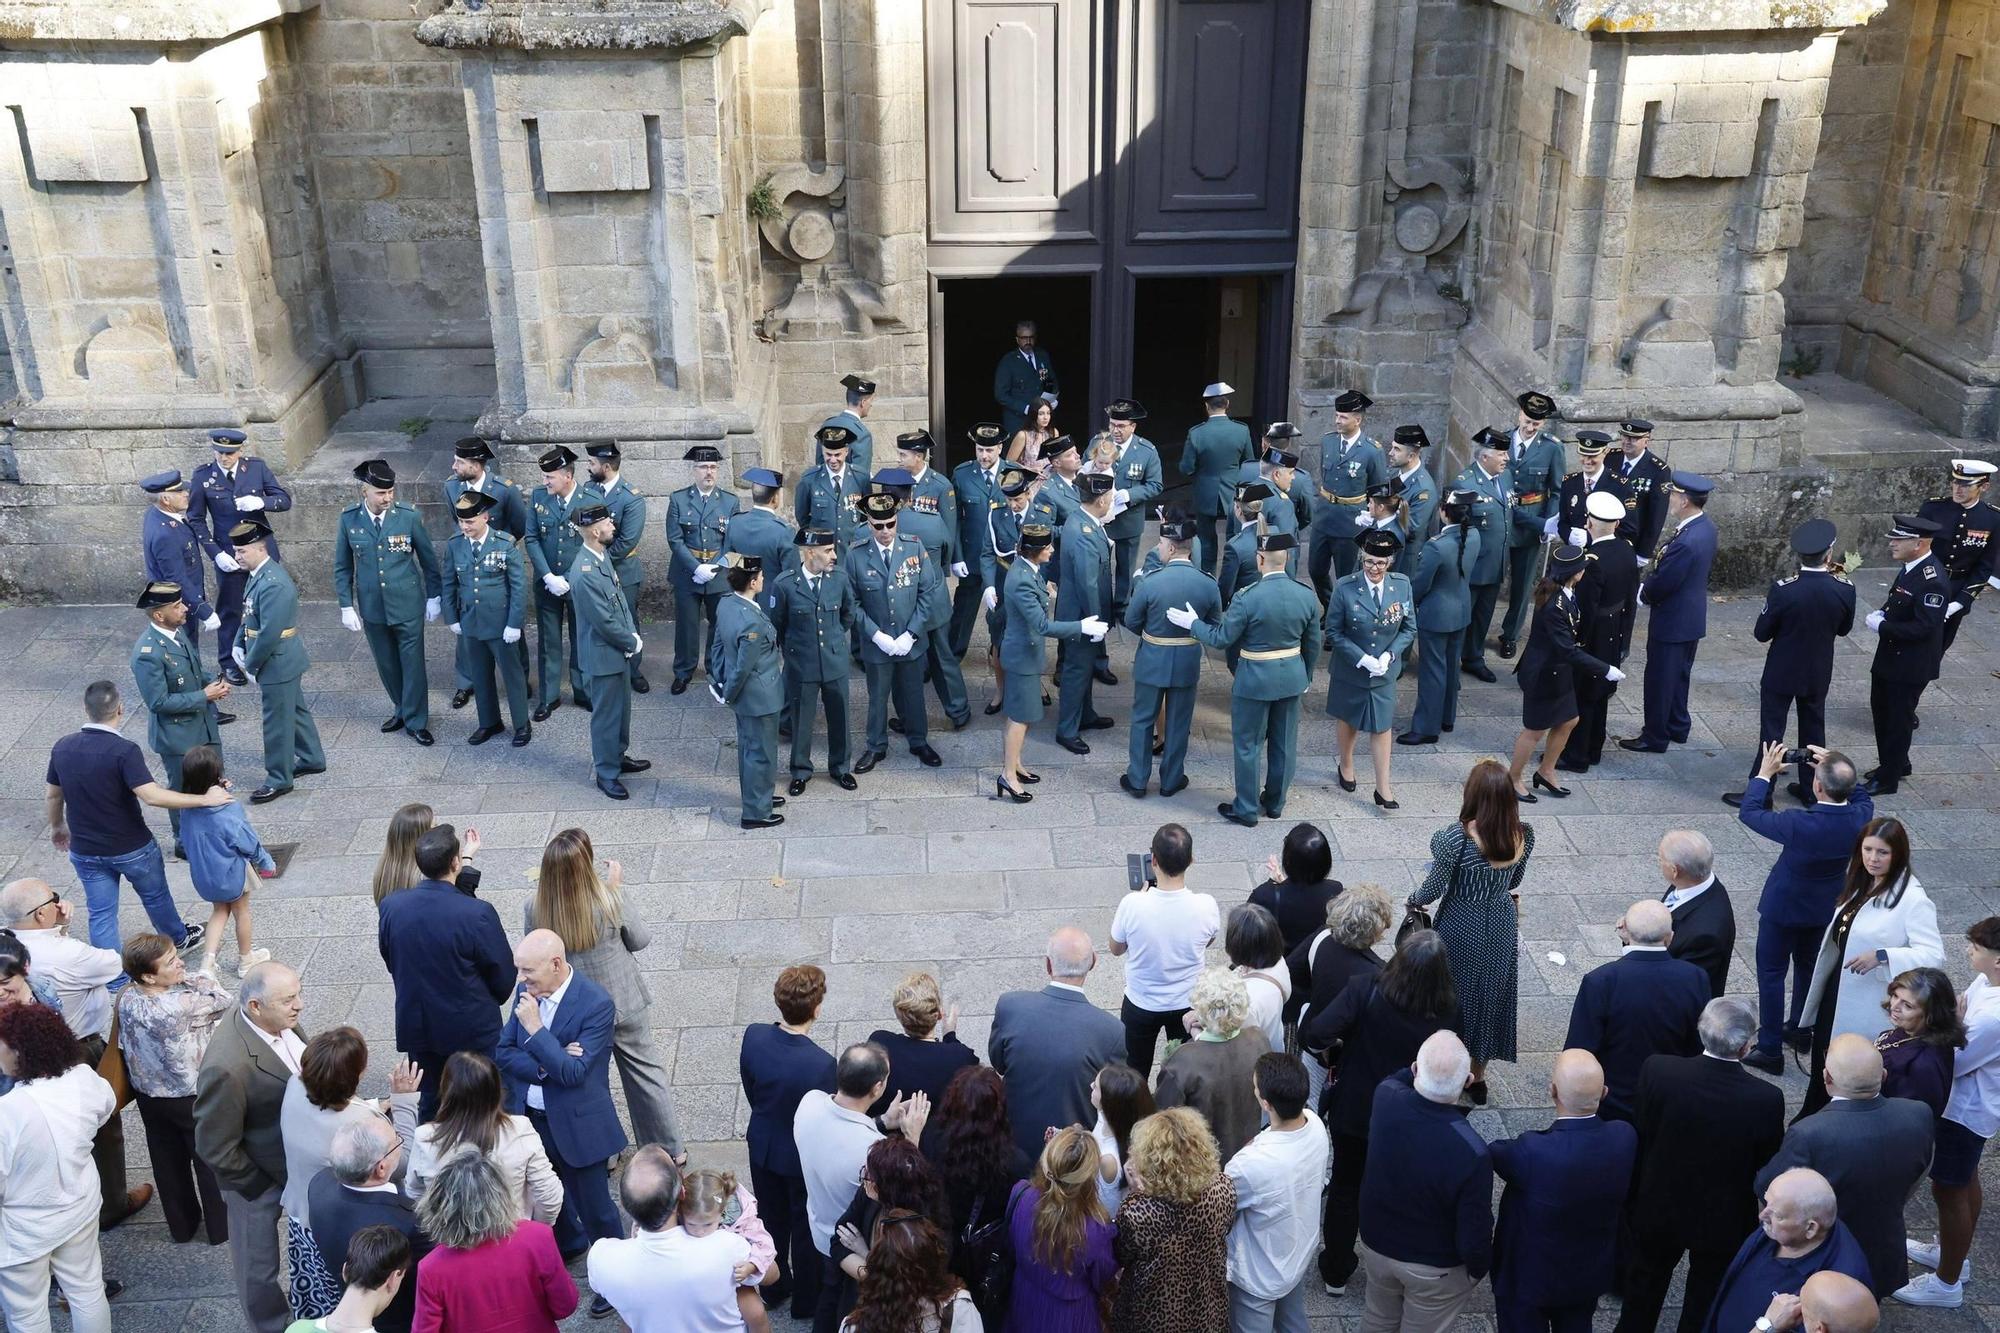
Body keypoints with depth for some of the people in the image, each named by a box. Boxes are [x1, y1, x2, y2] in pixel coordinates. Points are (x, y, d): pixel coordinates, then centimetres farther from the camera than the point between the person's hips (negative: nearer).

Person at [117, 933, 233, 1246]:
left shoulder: (126, 998, -17)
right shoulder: (184, 1005, -37)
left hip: (148, 1096, 6)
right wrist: (200, 979, -11)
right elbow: (226, 1004, -21)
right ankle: (220, 1227, 37)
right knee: (209, 1161, 19)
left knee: (168, 1162, 25)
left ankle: (181, 1225, 44)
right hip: (193, 1099, -6)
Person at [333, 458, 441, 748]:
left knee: (412, 663, 3)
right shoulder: (349, 518, -7)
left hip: (407, 604, -2)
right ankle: (402, 708, 34)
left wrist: (435, 597, 3)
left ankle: (416, 722, 14)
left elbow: (428, 558, -1)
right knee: (387, 664, 15)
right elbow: (342, 567, 2)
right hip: (372, 606, 2)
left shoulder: (407, 515, -12)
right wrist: (346, 606, -1)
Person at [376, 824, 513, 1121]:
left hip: (416, 1027, 4)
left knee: (429, 1103, 21)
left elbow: (390, 961, 4)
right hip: (473, 1029, -4)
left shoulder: (389, 907, -13)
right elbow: (504, 976, -13)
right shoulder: (478, 914, -25)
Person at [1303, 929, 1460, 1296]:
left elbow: (1316, 1034, -33)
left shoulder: (1366, 988, -28)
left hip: (1353, 1110, 0)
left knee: (1346, 1185, 22)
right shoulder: (1448, 1010, -23)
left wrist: (1338, 1041, -11)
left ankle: (1336, 1272, 37)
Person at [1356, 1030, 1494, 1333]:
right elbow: (1474, 1236, -23)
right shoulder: (1472, 1154, -39)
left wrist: (1420, 1070, -9)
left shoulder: (1385, 1099, -26)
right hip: (1435, 1267, -3)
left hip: (1377, 1244, 4)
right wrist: (1479, 1268, -5)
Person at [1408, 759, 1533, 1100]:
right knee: (1491, 995, 21)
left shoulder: (1457, 837, -29)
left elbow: (1435, 887, -18)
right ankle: (1477, 1078, 37)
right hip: (1502, 927, 4)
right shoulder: (1524, 835, -14)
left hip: (1462, 927, -4)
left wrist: (1414, 900, 3)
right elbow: (1514, 881, 2)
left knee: (1453, 994, 17)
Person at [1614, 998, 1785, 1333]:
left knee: (1644, 1292, 26)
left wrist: (1634, 1198, 4)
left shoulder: (1658, 1071, -26)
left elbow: (1638, 1140, -13)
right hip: (1724, 1219, -1)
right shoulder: (1767, 1100, -27)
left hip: (1658, 1209, 1)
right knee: (1705, 1305, 24)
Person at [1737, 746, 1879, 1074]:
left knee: (1771, 972, 9)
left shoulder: (1798, 825, -36)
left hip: (1784, 907, -5)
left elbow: (1748, 812, -21)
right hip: (1825, 908, 5)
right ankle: (1800, 1030, 44)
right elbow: (1861, 796, 5)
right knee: (1808, 966, 26)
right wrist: (1836, 769, -4)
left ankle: (1770, 1049, 15)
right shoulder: (1859, 818, -22)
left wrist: (1765, 773, -12)